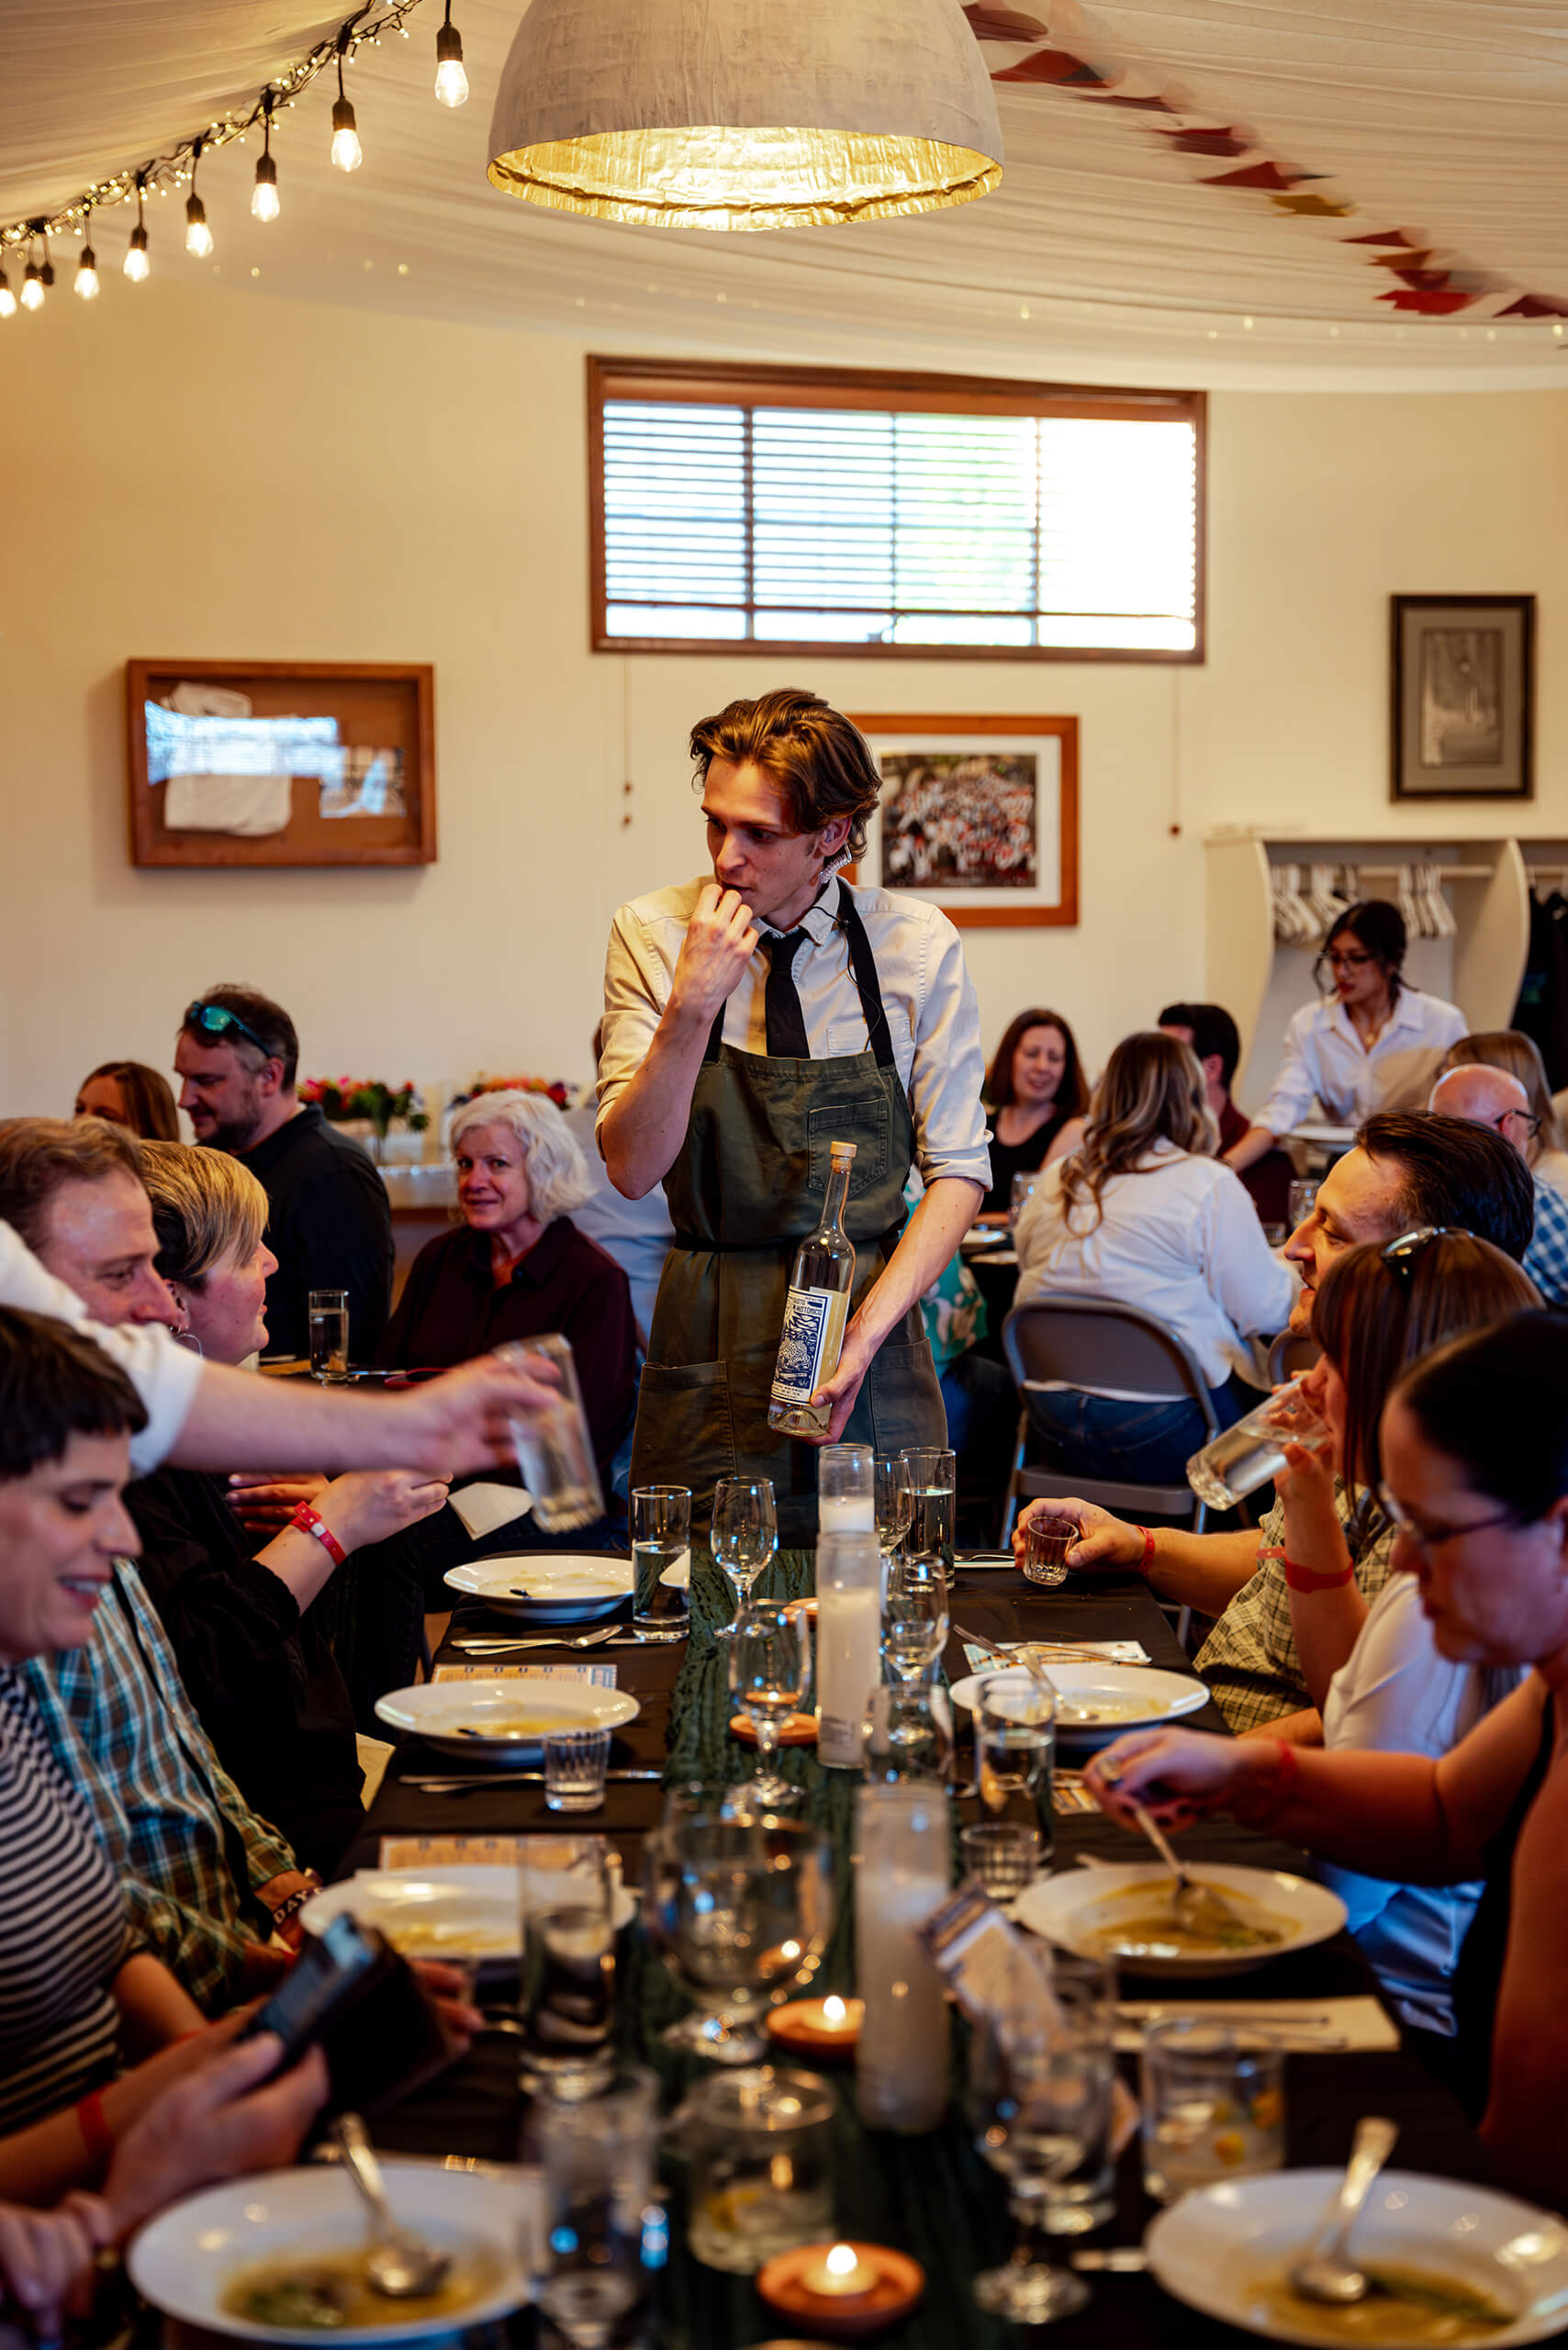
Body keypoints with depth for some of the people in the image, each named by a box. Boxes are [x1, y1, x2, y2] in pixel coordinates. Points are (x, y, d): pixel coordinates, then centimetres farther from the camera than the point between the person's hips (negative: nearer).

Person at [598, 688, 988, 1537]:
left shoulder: (917, 945, -3)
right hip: (708, 1343, 0)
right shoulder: (652, 934, -3)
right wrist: (691, 1004, -21)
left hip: (876, 1336, 1)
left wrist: (868, 1328, -13)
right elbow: (632, 1169, -8)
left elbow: (958, 1170, 0)